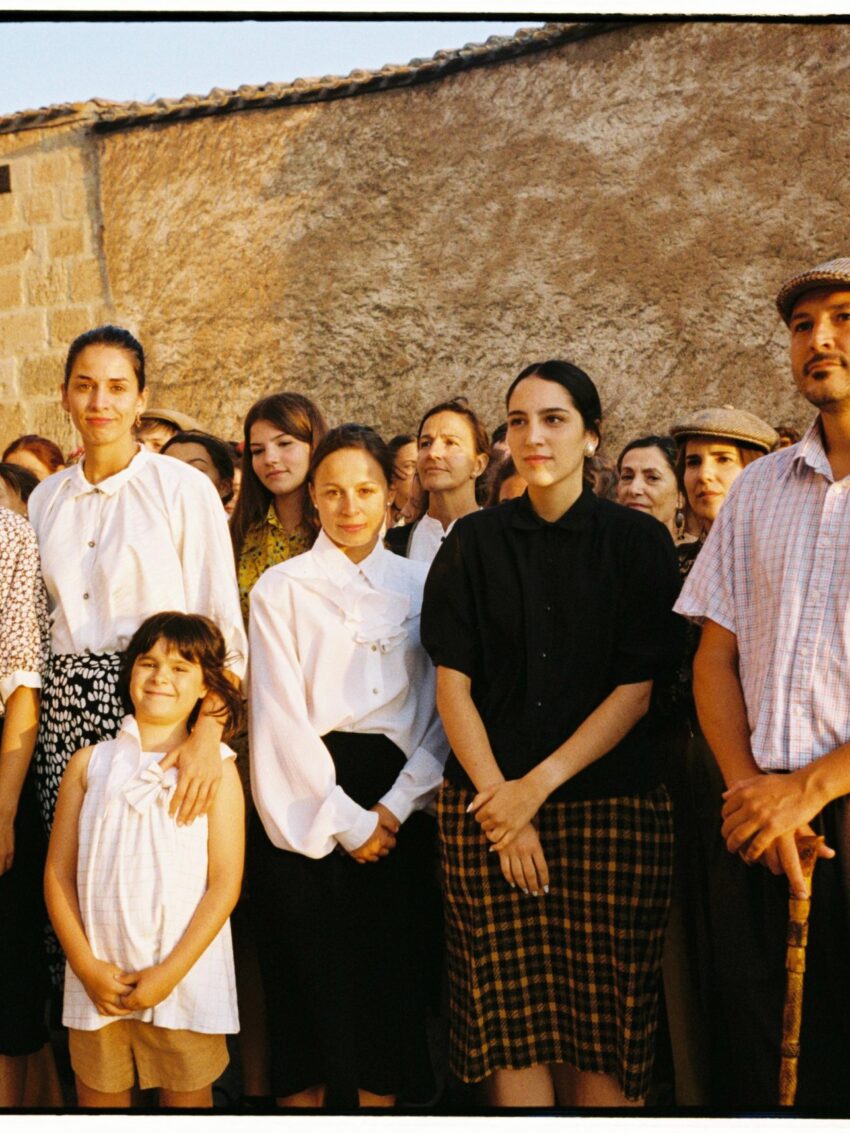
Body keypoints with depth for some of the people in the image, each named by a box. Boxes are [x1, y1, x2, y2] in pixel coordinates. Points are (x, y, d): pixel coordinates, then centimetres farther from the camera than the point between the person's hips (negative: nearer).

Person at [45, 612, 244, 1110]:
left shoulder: (215, 769, -2)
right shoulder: (90, 763, 5)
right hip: (97, 979, 2)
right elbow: (58, 872, 3)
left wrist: (170, 973, -11)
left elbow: (226, 883, -6)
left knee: (187, 1099, 10)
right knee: (99, 1099, 12)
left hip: (184, 977, -2)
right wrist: (86, 966, -7)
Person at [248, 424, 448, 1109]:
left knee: (389, 972, 4)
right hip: (305, 799, -2)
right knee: (311, 976, 1)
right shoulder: (282, 588, 1)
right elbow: (281, 715, -5)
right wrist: (346, 820, -8)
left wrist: (396, 805, -7)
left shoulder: (419, 584, 8)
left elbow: (438, 710, 4)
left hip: (395, 801, 2)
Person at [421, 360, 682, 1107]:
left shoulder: (638, 542, 4)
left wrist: (539, 785, -11)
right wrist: (499, 799, -9)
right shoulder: (475, 542, 8)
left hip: (610, 804, -1)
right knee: (512, 1022, 0)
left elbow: (636, 688, -3)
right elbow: (453, 683, 2)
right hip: (489, 803, 1)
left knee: (602, 1026, 2)